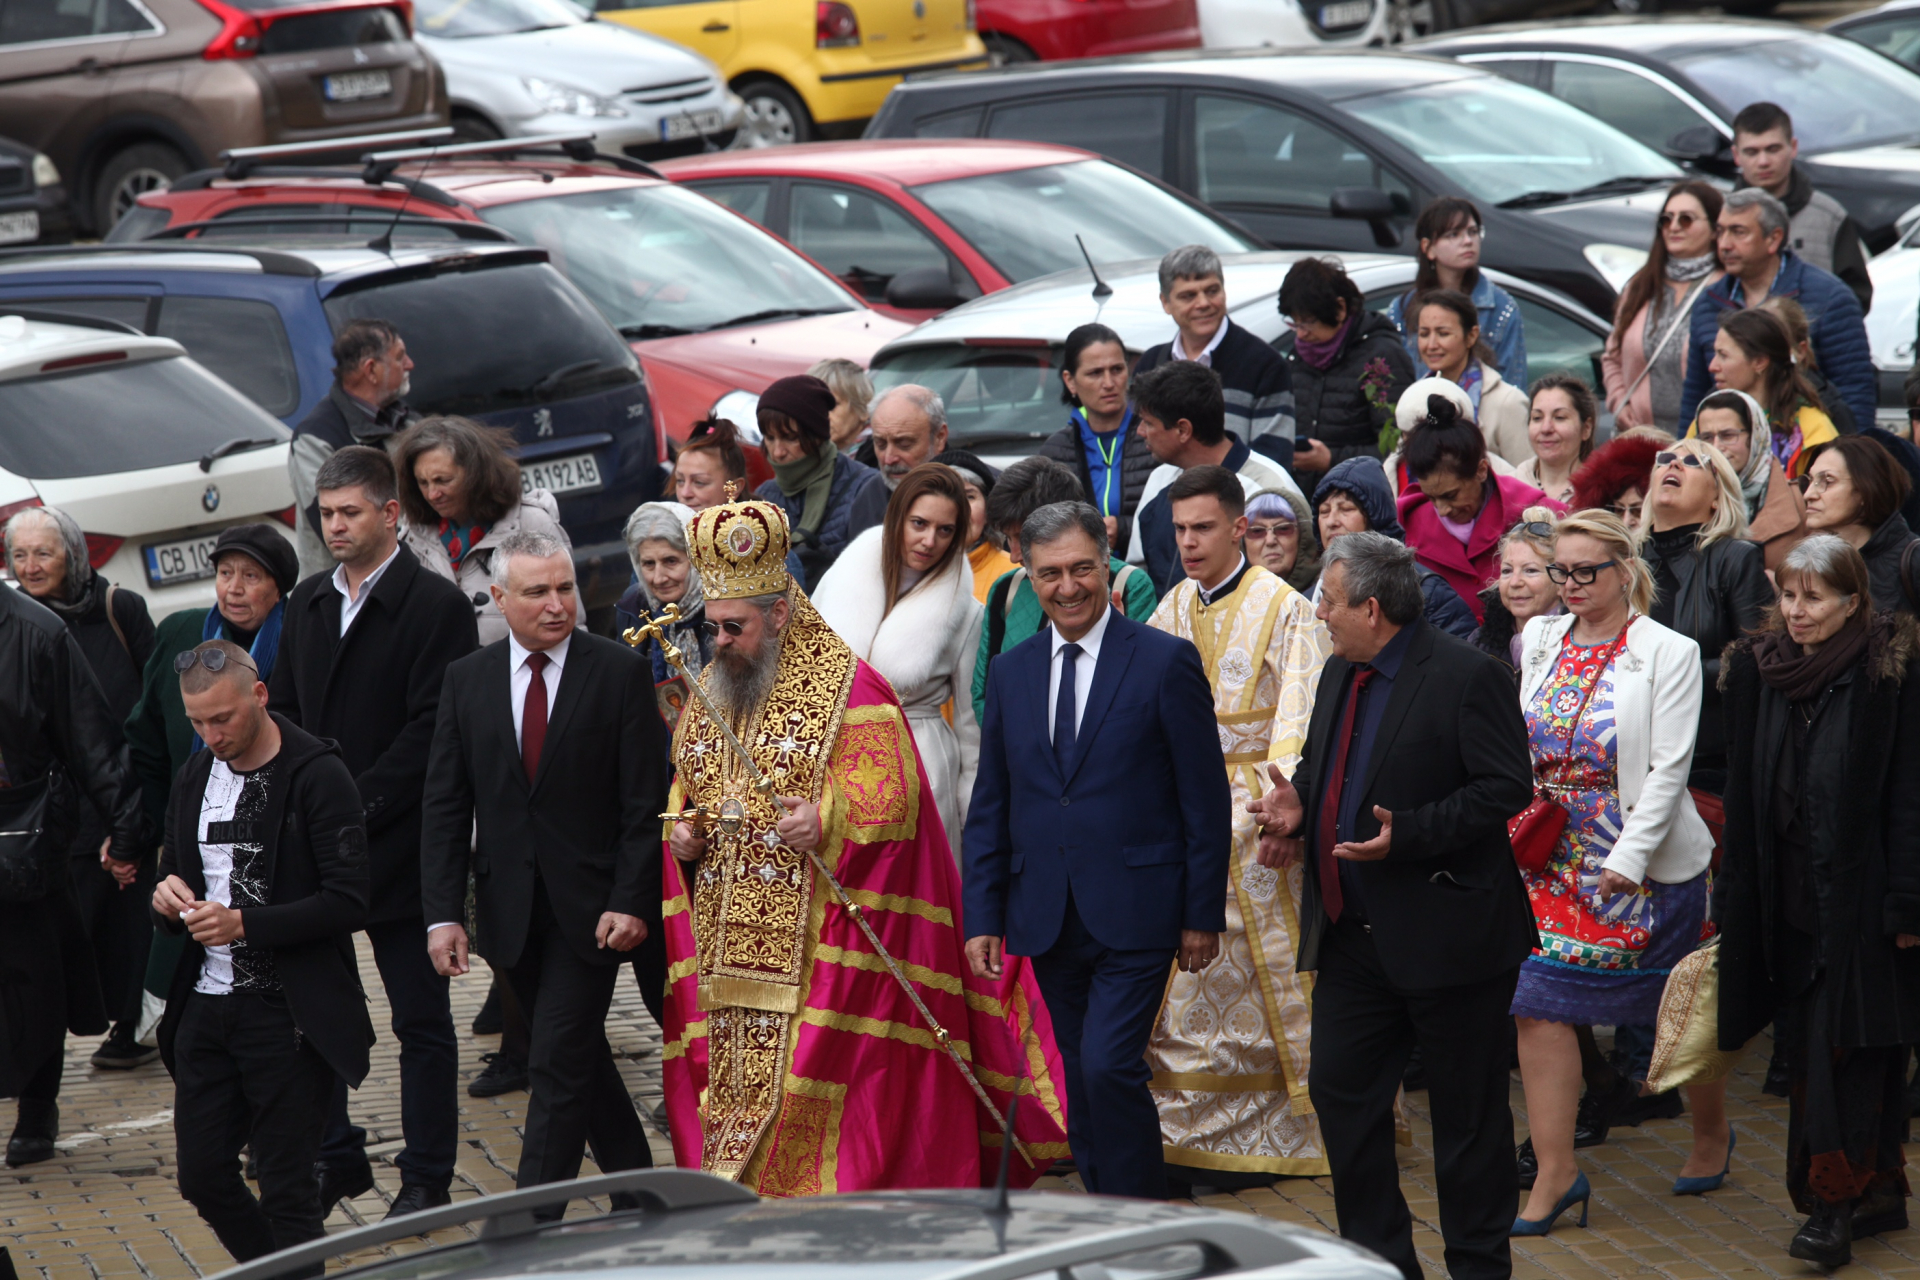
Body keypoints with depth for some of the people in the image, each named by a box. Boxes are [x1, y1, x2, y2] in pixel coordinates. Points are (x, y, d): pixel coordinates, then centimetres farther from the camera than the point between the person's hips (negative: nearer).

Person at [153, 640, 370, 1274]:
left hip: (288, 1014, -7)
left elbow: (348, 902, -16)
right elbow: (175, 874, 20)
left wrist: (246, 923, -24)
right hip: (206, 1003, 7)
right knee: (203, 1175, 9)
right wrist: (168, 898, -4)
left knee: (286, 1190, -3)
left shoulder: (318, 776, -11)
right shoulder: (196, 776, 11)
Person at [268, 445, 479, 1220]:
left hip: (396, 845, -6)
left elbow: (432, 728, -14)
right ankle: (333, 1159, 21)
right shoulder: (308, 603, 12)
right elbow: (283, 708, 15)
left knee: (422, 1021, 3)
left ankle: (425, 1179, 10)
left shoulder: (436, 605, -8)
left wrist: (358, 805, -17)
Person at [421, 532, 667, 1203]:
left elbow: (645, 800, -5)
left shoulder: (620, 670, -4)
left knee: (559, 1064, -9)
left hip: (592, 905, -4)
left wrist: (632, 901, -13)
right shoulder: (466, 679, 4)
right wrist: (442, 913, -6)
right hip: (511, 907, 4)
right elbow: (444, 805, 3)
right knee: (579, 1057, 15)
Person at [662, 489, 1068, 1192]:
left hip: (819, 947, -7)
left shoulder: (848, 690, -7)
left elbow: (891, 796, -12)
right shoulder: (708, 693, 15)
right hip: (727, 951, 7)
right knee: (733, 1095, 6)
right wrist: (680, 831, 3)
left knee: (810, 1098, -8)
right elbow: (685, 788, 25)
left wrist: (827, 821, -30)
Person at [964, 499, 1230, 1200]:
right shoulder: (1011, 672, 11)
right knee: (1082, 1082, 9)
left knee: (1108, 1066, -15)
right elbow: (990, 807, 13)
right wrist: (982, 915, 5)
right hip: (1048, 920, 5)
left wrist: (1203, 913, -5)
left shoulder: (1166, 661, -3)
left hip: (1134, 913, -5)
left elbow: (1206, 799, -3)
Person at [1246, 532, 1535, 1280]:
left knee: (1466, 1112, 3)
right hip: (1353, 933, 8)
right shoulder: (1339, 675, 12)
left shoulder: (1466, 677, -13)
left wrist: (1407, 833, -25)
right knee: (1340, 1092, 9)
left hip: (1445, 932, -8)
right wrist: (1298, 804, 1)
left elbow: (1505, 789, -18)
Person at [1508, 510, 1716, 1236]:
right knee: (1538, 1006, -6)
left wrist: (1628, 858, -18)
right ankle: (1555, 1172, -2)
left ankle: (1713, 1132, 33)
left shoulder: (1668, 653, -9)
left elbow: (1669, 768, -13)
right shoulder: (1540, 643, 6)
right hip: (1554, 861, 4)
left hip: (1647, 865, -4)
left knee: (1676, 1012, 9)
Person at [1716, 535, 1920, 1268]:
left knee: (1847, 1045, -7)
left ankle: (1835, 1205, -6)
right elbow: (1742, 793, 11)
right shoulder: (1758, 669, 7)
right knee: (1808, 1044, 7)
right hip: (1788, 897, 5)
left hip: (1858, 894, -5)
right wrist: (1733, 894, 9)